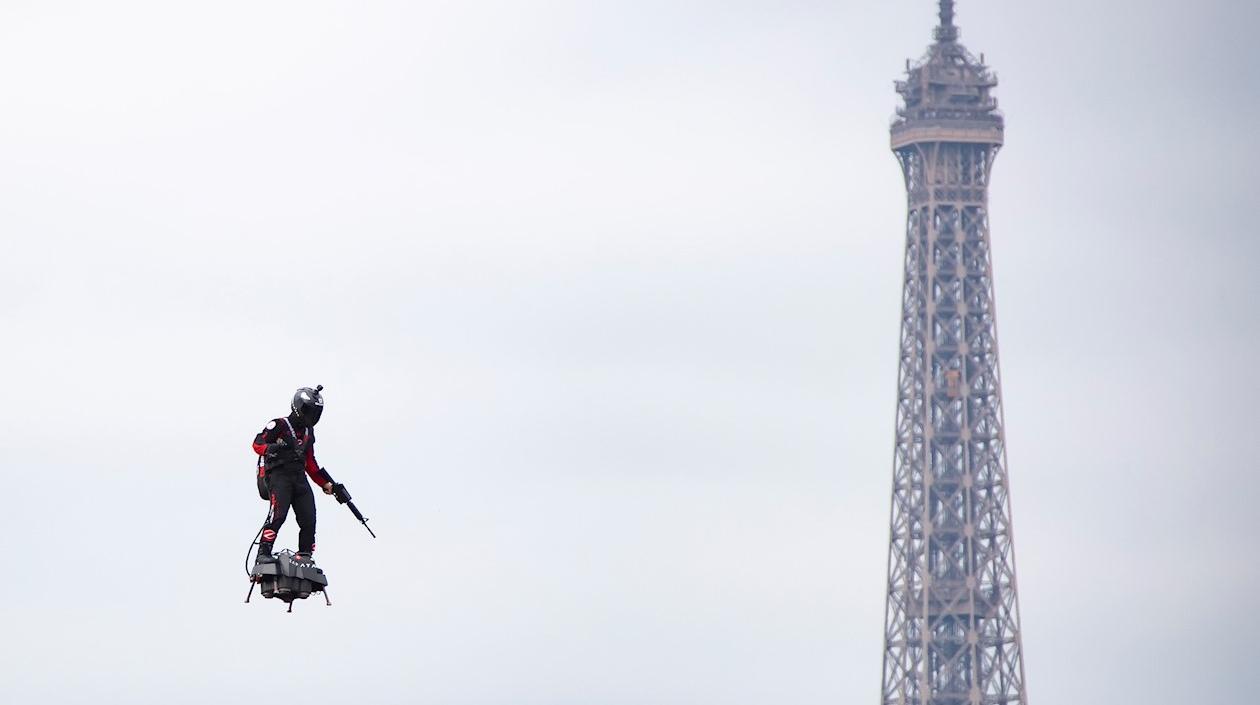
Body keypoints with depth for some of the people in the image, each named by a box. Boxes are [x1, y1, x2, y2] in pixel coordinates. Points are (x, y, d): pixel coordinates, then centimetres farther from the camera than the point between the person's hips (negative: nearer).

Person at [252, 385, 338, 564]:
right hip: (279, 475, -7)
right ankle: (264, 553, -24)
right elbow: (258, 444, -6)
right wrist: (272, 448, -27)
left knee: (309, 520, -4)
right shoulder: (279, 425, 1)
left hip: (299, 478, 7)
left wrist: (326, 484, 25)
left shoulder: (308, 433, 24)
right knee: (279, 513, -23)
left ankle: (304, 556, 2)